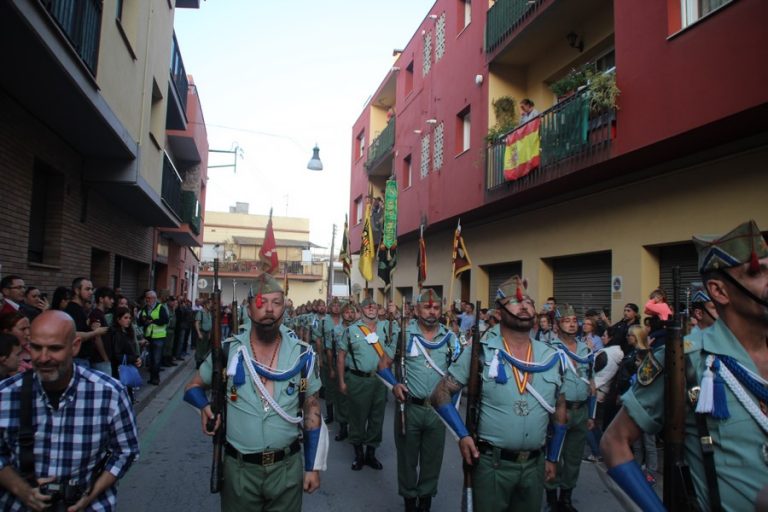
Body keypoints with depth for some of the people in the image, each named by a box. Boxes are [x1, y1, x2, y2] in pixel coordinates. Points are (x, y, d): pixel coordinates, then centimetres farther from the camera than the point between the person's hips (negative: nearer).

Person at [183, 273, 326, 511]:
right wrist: (205, 407, -14)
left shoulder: (302, 355, -6)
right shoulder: (227, 351, -7)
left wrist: (313, 467, 1)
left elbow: (312, 409, 1)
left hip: (287, 468, 0)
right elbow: (193, 387, 8)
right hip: (238, 468, 0)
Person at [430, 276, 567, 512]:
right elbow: (441, 393, -6)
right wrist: (463, 435, -15)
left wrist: (553, 457, 13)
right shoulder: (480, 352, -10)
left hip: (535, 465, 4)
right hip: (491, 463, -4)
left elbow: (559, 408, 14)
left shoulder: (551, 357, 2)